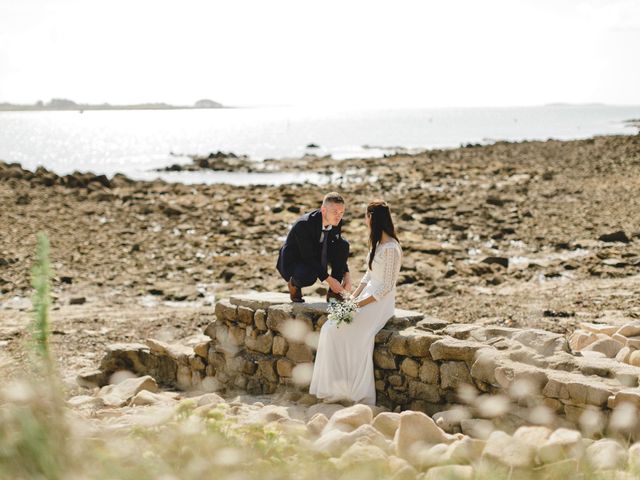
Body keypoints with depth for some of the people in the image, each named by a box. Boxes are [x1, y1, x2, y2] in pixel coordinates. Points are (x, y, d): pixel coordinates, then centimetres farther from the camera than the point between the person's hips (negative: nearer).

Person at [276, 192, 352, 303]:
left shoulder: (336, 222, -11)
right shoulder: (303, 224, -31)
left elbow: (340, 251, 1)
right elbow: (308, 258, -30)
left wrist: (346, 275, -12)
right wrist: (329, 279, -31)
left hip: (317, 258, 7)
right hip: (292, 261, -7)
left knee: (343, 245, -16)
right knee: (308, 276, -40)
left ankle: (333, 292, -8)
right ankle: (293, 283, -1)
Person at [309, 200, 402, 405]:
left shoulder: (391, 249, -17)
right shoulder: (376, 243, 14)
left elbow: (386, 286, -18)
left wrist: (360, 303, -19)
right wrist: (353, 297, 6)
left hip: (380, 303, -9)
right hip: (367, 297, 9)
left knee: (344, 332, -24)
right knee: (329, 329, -10)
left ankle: (360, 394, -16)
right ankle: (336, 387, -10)